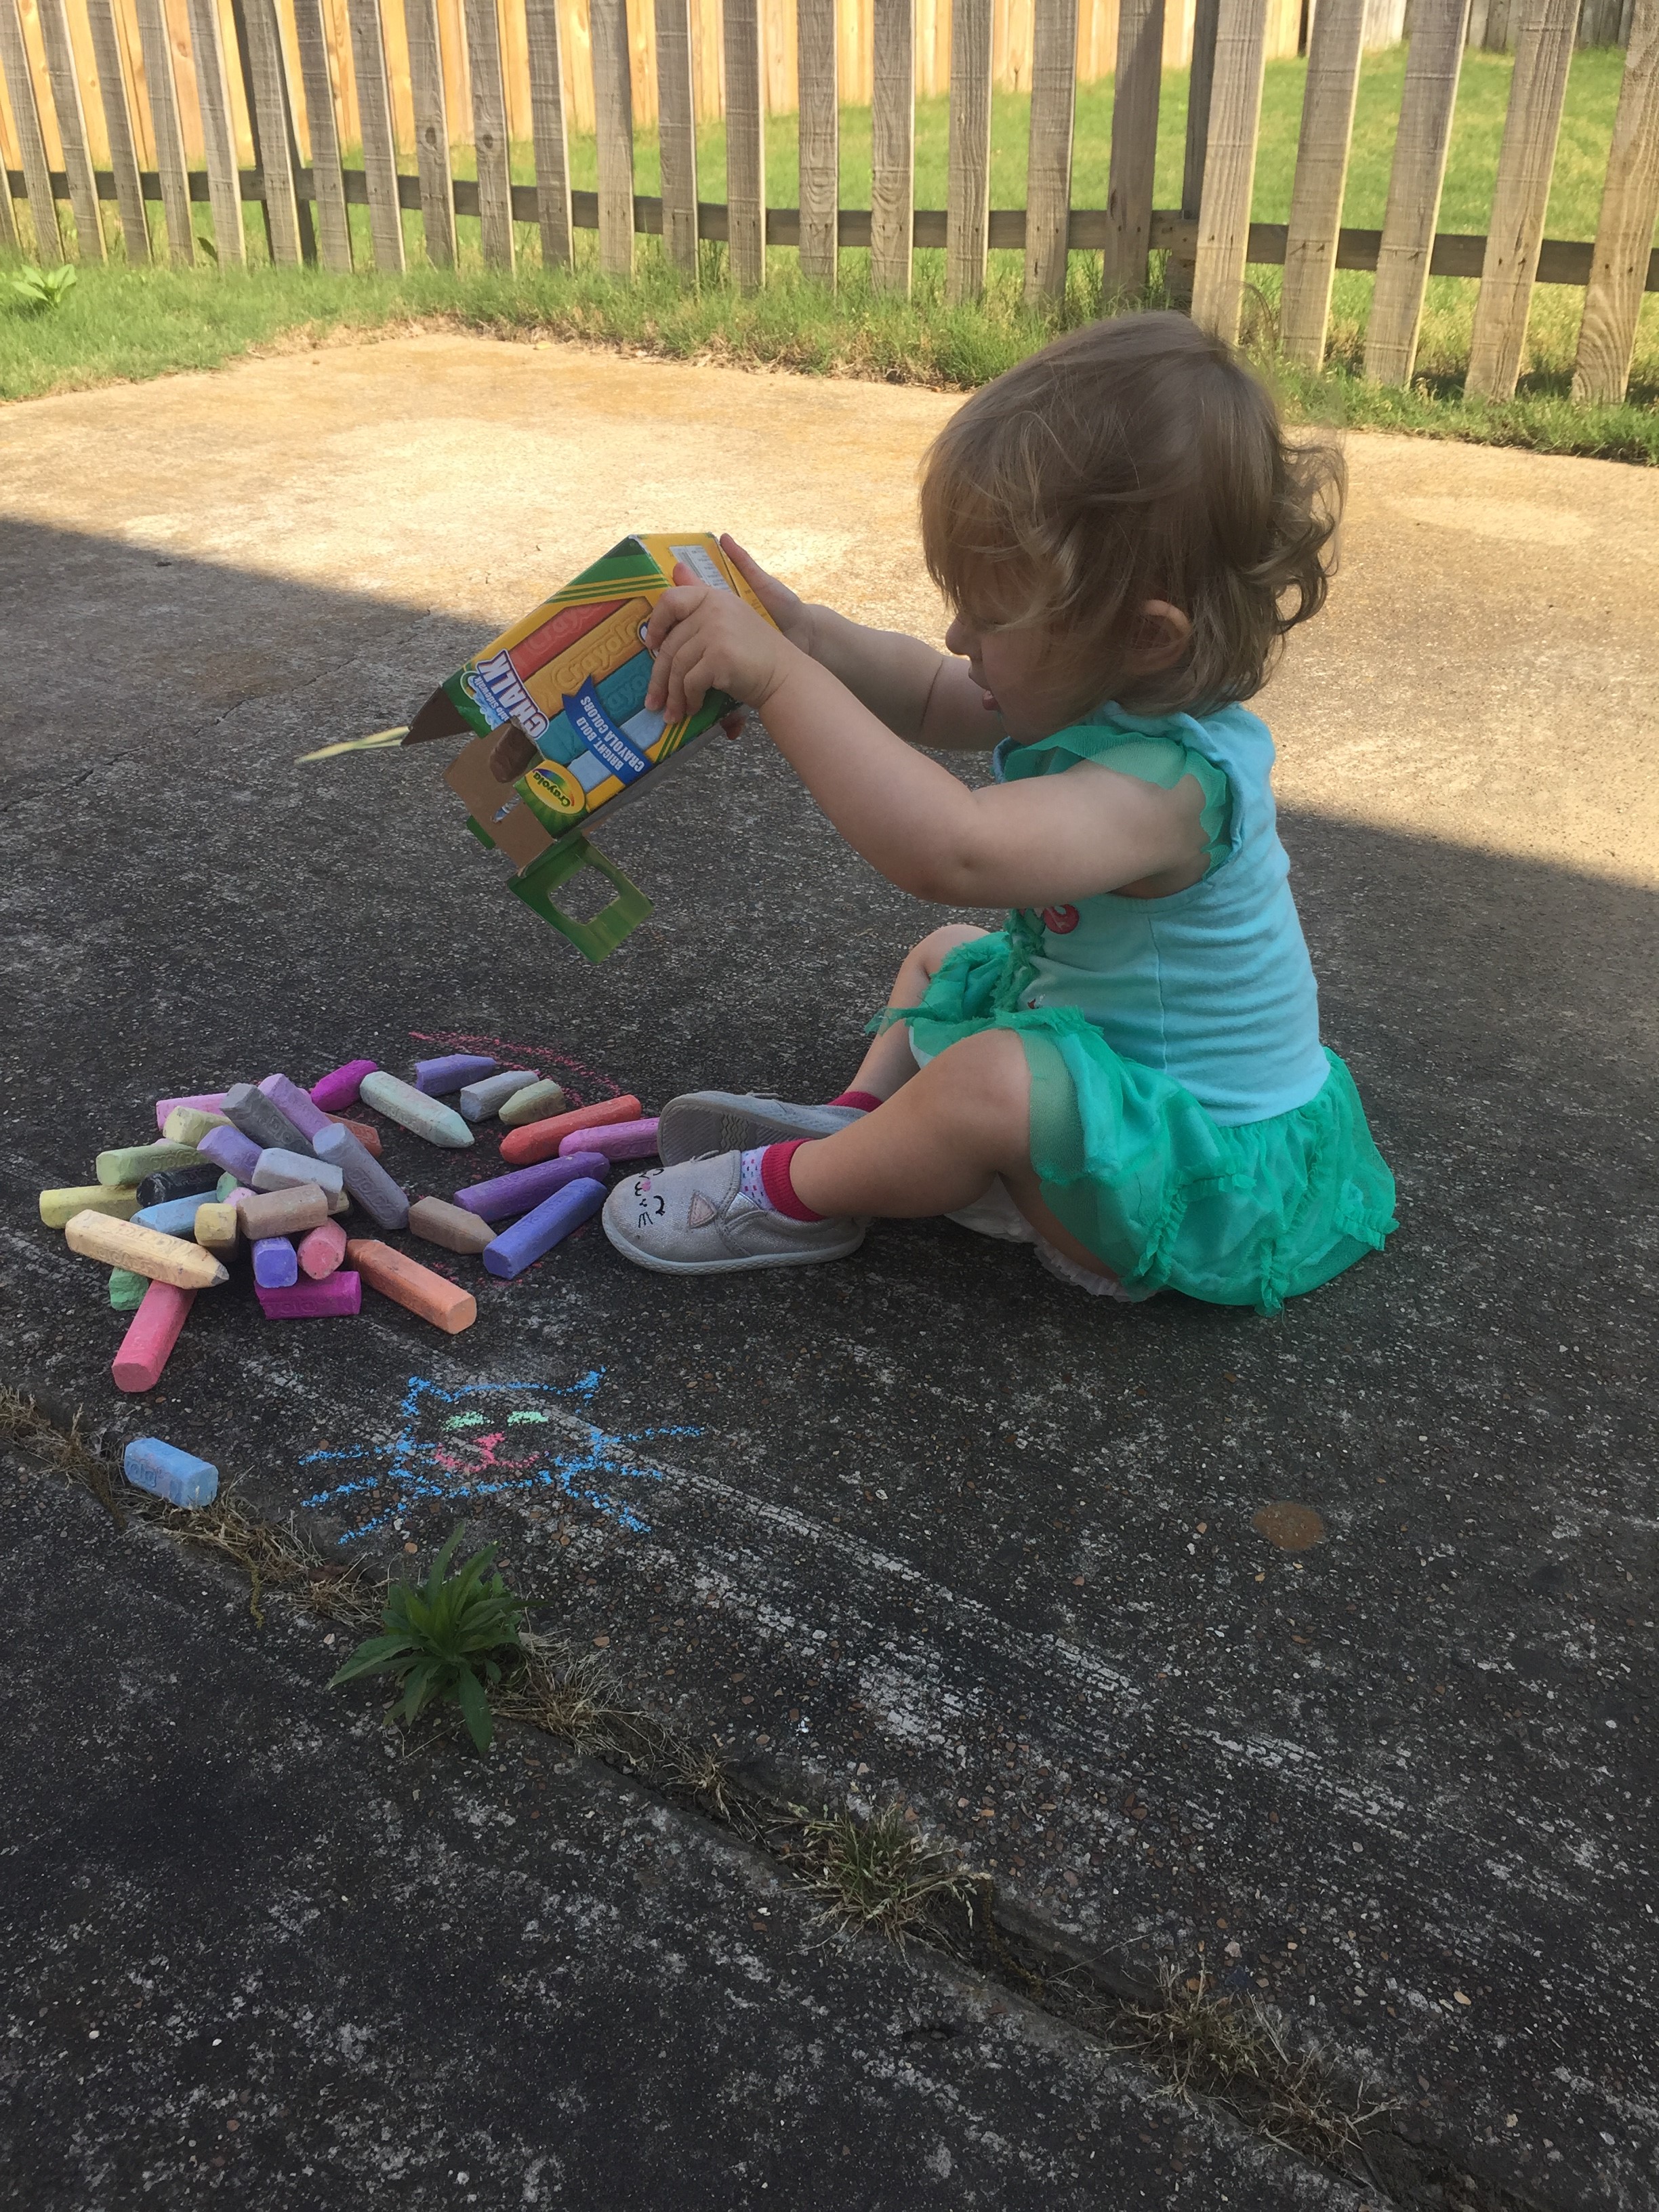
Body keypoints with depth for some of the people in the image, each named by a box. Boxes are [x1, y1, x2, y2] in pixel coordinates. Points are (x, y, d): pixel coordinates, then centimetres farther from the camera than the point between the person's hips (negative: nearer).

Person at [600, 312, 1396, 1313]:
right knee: (944, 958, 25)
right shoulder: (1105, 692, -7)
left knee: (997, 1081, -35)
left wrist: (780, 675, -49)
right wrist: (806, 632, -15)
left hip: (1210, 1185, -10)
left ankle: (795, 1193, -10)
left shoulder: (1171, 781, -37)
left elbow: (954, 849, -52)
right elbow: (931, 700, 5)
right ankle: (859, 1117, 7)